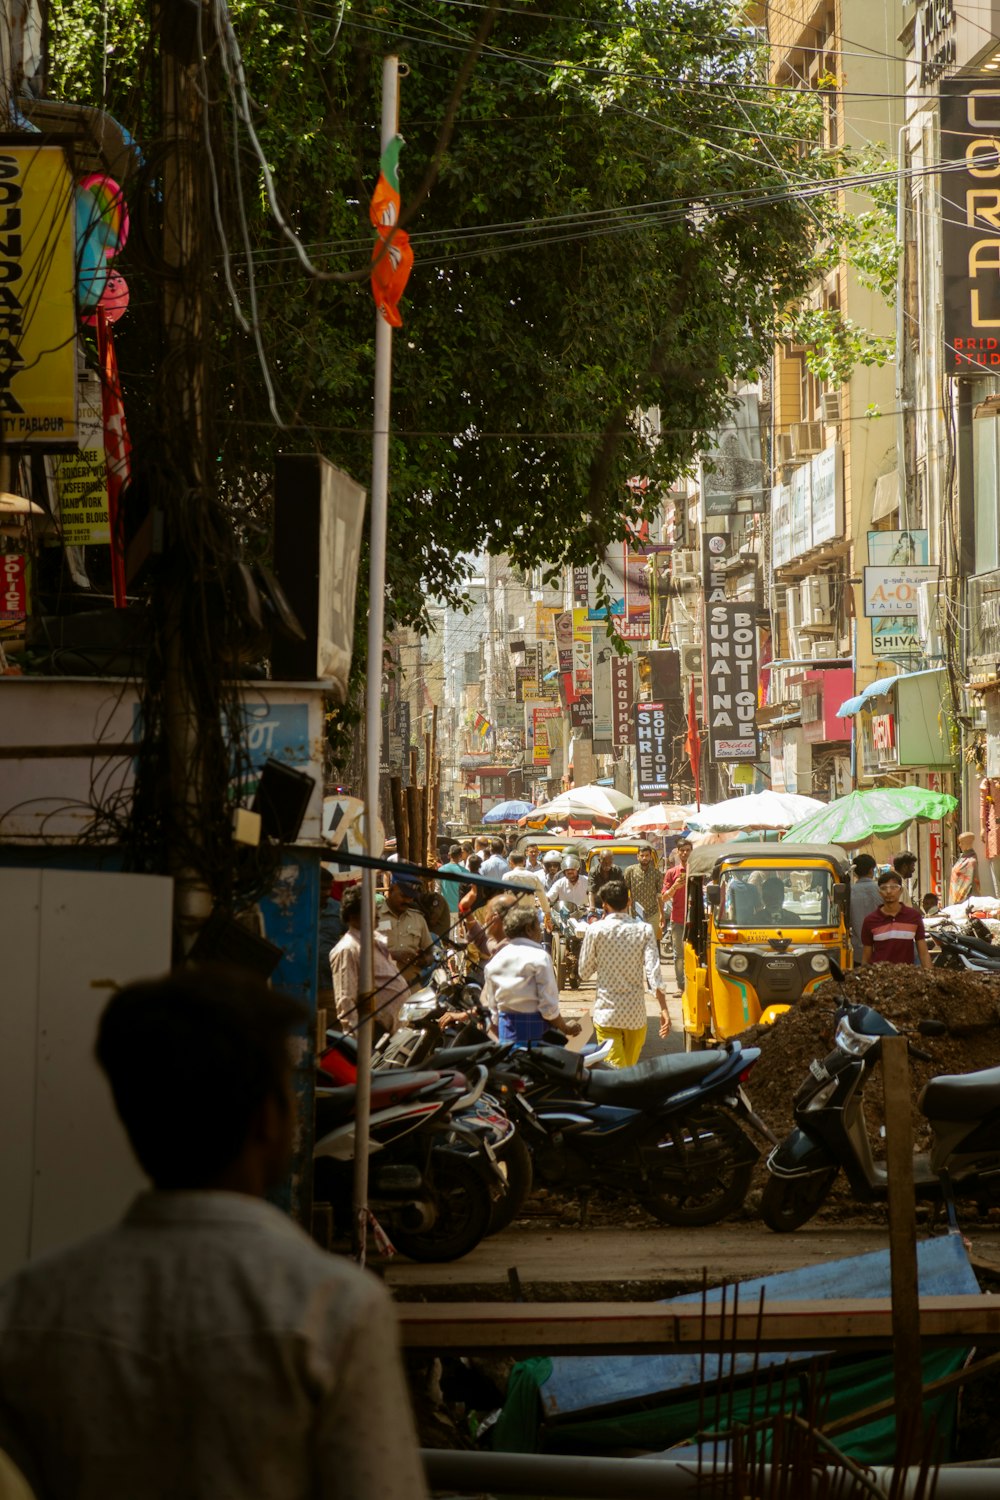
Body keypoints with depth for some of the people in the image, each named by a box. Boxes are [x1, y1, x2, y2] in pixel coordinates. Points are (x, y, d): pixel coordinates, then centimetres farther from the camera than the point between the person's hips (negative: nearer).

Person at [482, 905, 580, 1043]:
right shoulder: (539, 957, -9)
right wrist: (566, 1028, 3)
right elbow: (548, 1006, -12)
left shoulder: (495, 961, 7)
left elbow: (492, 1007, 10)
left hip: (505, 1031, 5)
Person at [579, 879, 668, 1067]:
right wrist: (664, 1010, -12)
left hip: (606, 1013, -2)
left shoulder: (596, 930, -7)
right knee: (631, 1071, 19)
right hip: (636, 1014, 2)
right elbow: (653, 973, -11)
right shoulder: (644, 930, -3)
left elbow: (584, 973, 3)